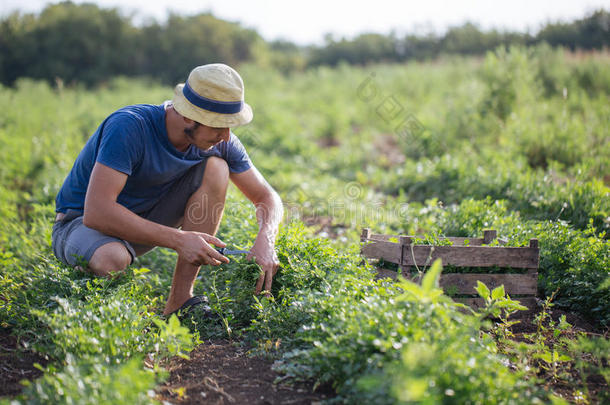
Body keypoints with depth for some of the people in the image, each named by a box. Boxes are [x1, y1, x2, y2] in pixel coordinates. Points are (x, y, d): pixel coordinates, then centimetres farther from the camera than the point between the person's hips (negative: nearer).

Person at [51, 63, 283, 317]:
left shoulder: (219, 140, -12)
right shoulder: (128, 127, -30)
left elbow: (266, 196, -3)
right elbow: (96, 212, -37)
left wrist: (265, 240, -25)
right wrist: (178, 240, -36)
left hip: (144, 218, 6)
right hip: (79, 223, -6)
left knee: (216, 168, -17)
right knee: (112, 260, -42)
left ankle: (179, 300, -15)